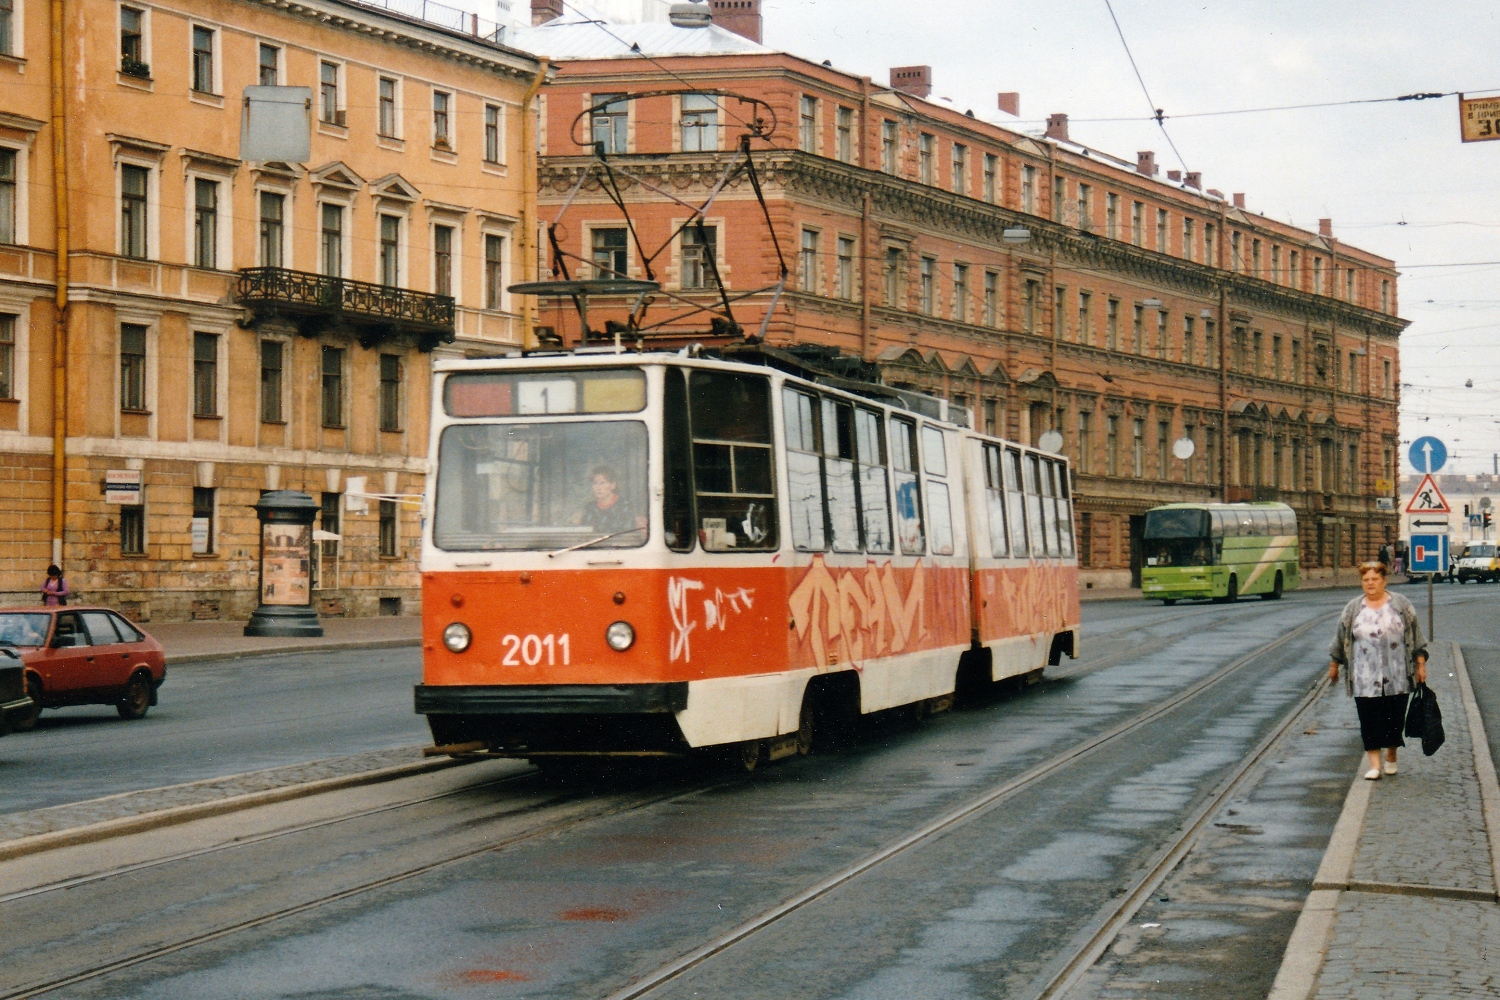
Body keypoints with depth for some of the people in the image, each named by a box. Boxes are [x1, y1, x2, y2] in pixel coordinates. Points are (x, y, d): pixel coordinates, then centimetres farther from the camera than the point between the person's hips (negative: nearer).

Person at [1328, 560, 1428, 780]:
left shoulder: (1401, 605, 3)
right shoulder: (1353, 609, 7)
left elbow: (1416, 636, 5)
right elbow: (1340, 638, 14)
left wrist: (1421, 665, 1)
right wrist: (1334, 665, 17)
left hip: (1396, 677, -1)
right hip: (1365, 678, 1)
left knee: (1394, 717, 4)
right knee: (1369, 720, -4)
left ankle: (1391, 757, 23)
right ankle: (1374, 764, -2)